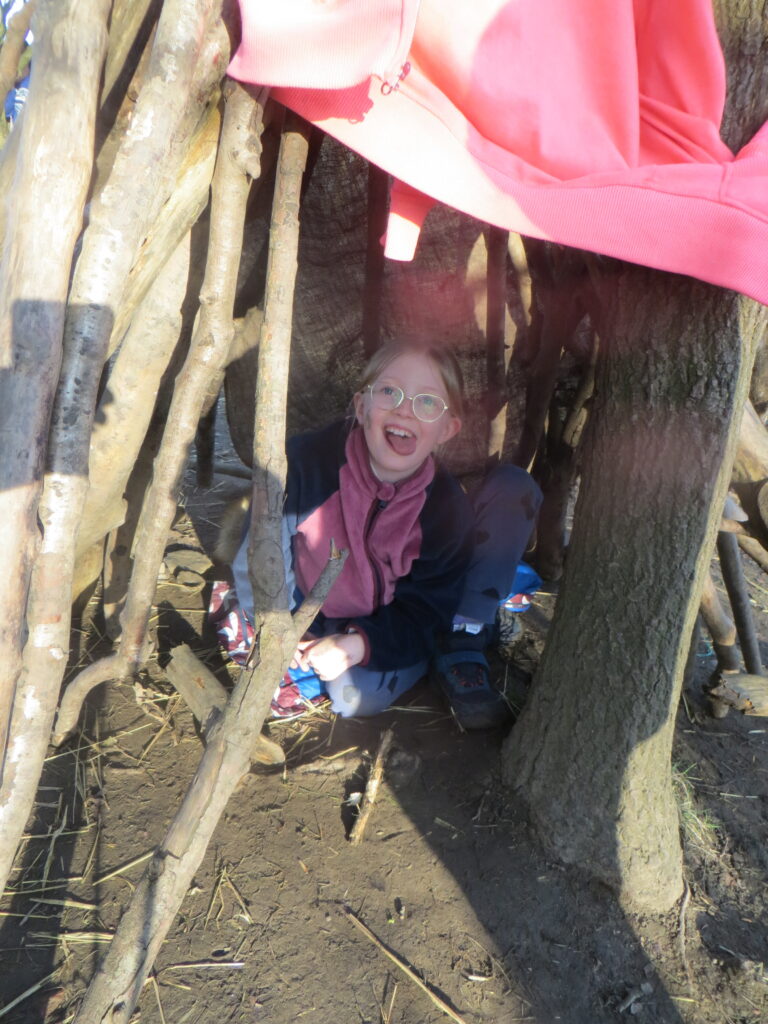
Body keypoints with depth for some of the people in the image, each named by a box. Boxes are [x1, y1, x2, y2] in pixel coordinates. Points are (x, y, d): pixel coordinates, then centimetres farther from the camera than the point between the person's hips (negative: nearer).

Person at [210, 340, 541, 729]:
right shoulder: (308, 459, -26)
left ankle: (462, 649, -2)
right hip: (306, 624, 2)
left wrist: (358, 646, -33)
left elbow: (420, 616, -16)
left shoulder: (448, 508, -23)